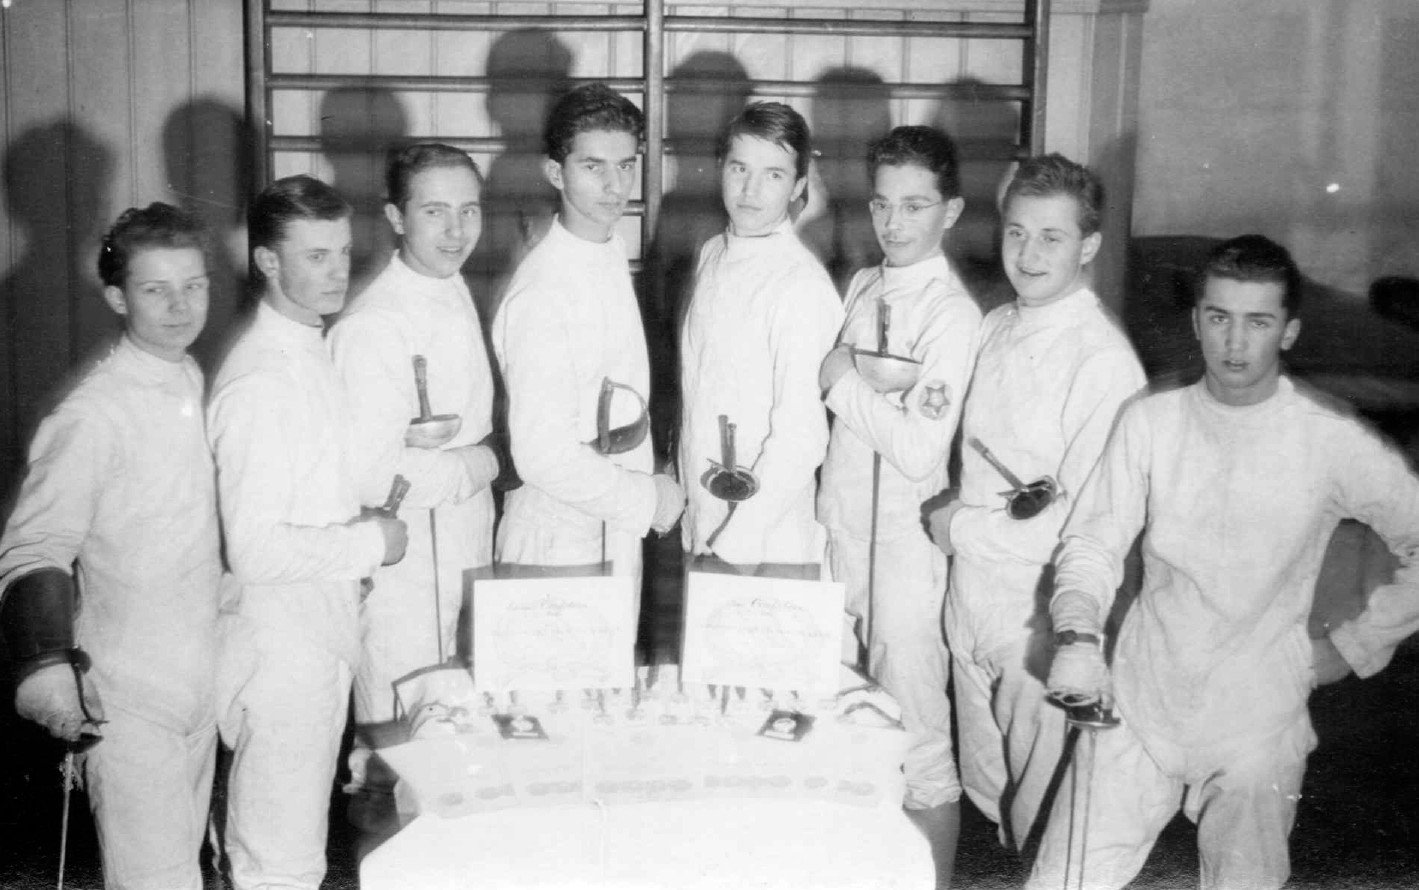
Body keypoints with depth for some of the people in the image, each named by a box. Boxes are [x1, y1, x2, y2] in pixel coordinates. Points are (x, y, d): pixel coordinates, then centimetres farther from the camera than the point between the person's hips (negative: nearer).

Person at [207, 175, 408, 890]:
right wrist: (370, 543, -17)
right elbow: (256, 551, -27)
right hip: (280, 649, -9)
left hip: (323, 636, 9)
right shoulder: (259, 383, -22)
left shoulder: (310, 350, 8)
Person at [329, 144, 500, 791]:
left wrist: (478, 462, -1)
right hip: (407, 561, -9)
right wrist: (481, 463, -14)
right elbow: (373, 474, -25)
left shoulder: (454, 291, 7)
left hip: (468, 541, 9)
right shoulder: (374, 326, -22)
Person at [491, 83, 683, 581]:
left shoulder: (613, 251, 4)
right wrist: (647, 499, -14)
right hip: (561, 543, -8)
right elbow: (543, 456, -24)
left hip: (619, 530, 8)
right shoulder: (540, 295, -22)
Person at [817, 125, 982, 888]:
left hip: (904, 542, -7)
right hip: (840, 526, 7)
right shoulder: (862, 287, 8)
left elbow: (918, 450, -21)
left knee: (916, 735, 1)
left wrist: (843, 380, -15)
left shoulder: (952, 314, -14)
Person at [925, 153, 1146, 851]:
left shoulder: (1103, 360, -20)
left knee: (1043, 818, 10)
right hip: (971, 600, 7)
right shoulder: (995, 328, 5)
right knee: (984, 788, 22)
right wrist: (950, 512, -2)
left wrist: (960, 526, -14)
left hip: (1041, 616, -7)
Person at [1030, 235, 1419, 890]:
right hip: (1139, 711, 1)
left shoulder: (1332, 443, -9)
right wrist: (1078, 635, -21)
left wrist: (1355, 646, 0)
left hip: (1255, 732, -1)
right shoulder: (1149, 423, -3)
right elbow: (1093, 542, -4)